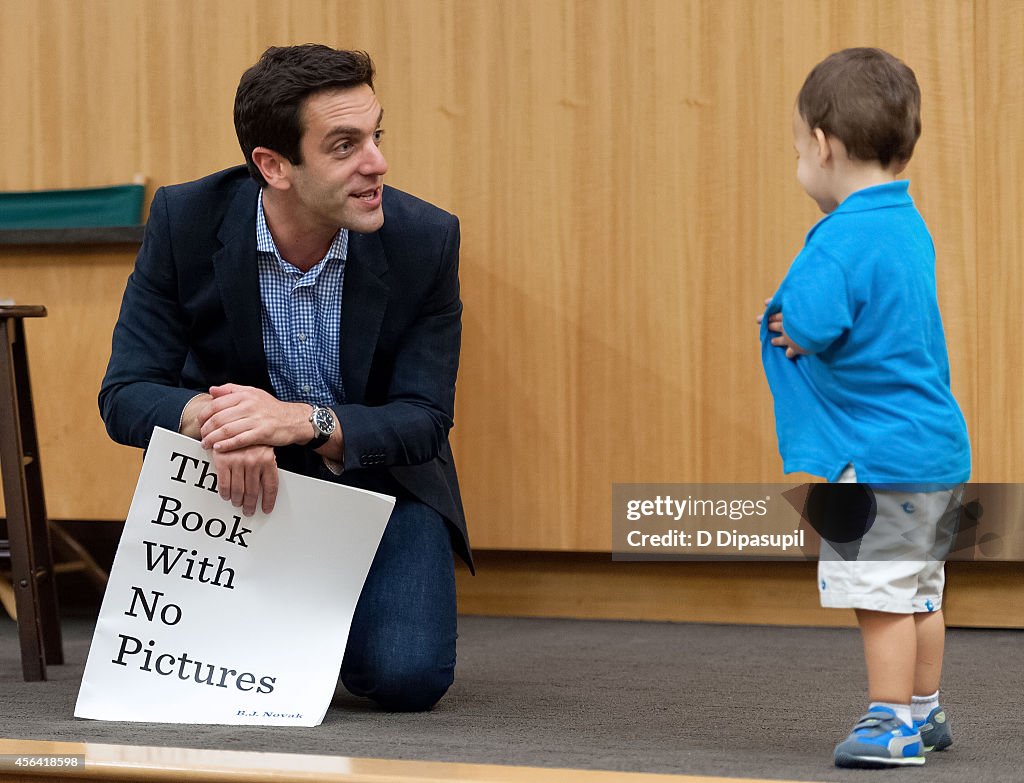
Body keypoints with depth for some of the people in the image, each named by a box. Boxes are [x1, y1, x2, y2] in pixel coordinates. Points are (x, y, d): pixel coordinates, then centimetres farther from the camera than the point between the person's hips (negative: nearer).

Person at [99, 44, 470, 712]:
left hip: (380, 475, 0)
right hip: (238, 480, 1)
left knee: (407, 678, -22)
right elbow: (126, 393, -16)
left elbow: (424, 420, -16)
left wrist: (306, 420, -37)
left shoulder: (425, 239, -16)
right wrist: (211, 417, -40)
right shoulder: (187, 223, -16)